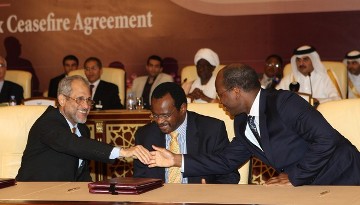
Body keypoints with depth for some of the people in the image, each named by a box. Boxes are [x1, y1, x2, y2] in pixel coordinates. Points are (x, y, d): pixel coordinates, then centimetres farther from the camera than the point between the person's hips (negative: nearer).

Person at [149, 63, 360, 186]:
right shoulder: (243, 122, 6)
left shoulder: (283, 102, -20)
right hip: (309, 186, 7)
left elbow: (327, 138, -26)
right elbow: (227, 160, 13)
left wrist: (294, 176, -20)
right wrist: (176, 160, 7)